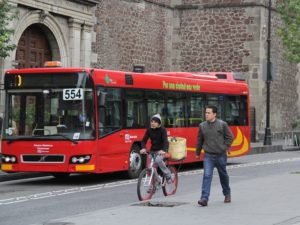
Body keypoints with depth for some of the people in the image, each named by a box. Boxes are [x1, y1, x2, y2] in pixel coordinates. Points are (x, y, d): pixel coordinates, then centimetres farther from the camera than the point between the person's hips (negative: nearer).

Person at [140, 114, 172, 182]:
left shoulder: (162, 130, -14)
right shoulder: (149, 130, -2)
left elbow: (165, 141, -25)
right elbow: (144, 140, -4)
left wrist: (164, 150, -43)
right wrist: (143, 148, -25)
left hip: (161, 151, -5)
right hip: (153, 151, 5)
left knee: (158, 160, -33)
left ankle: (168, 175, -15)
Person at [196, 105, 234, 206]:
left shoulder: (222, 124, -7)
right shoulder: (202, 126, 2)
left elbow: (230, 137, 1)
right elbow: (200, 140, 13)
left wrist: (225, 147, -5)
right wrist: (197, 152, 17)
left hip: (221, 155, -1)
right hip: (208, 156, 1)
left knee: (223, 175, 16)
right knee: (207, 175, -13)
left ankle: (227, 194, 38)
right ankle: (204, 198, -17)